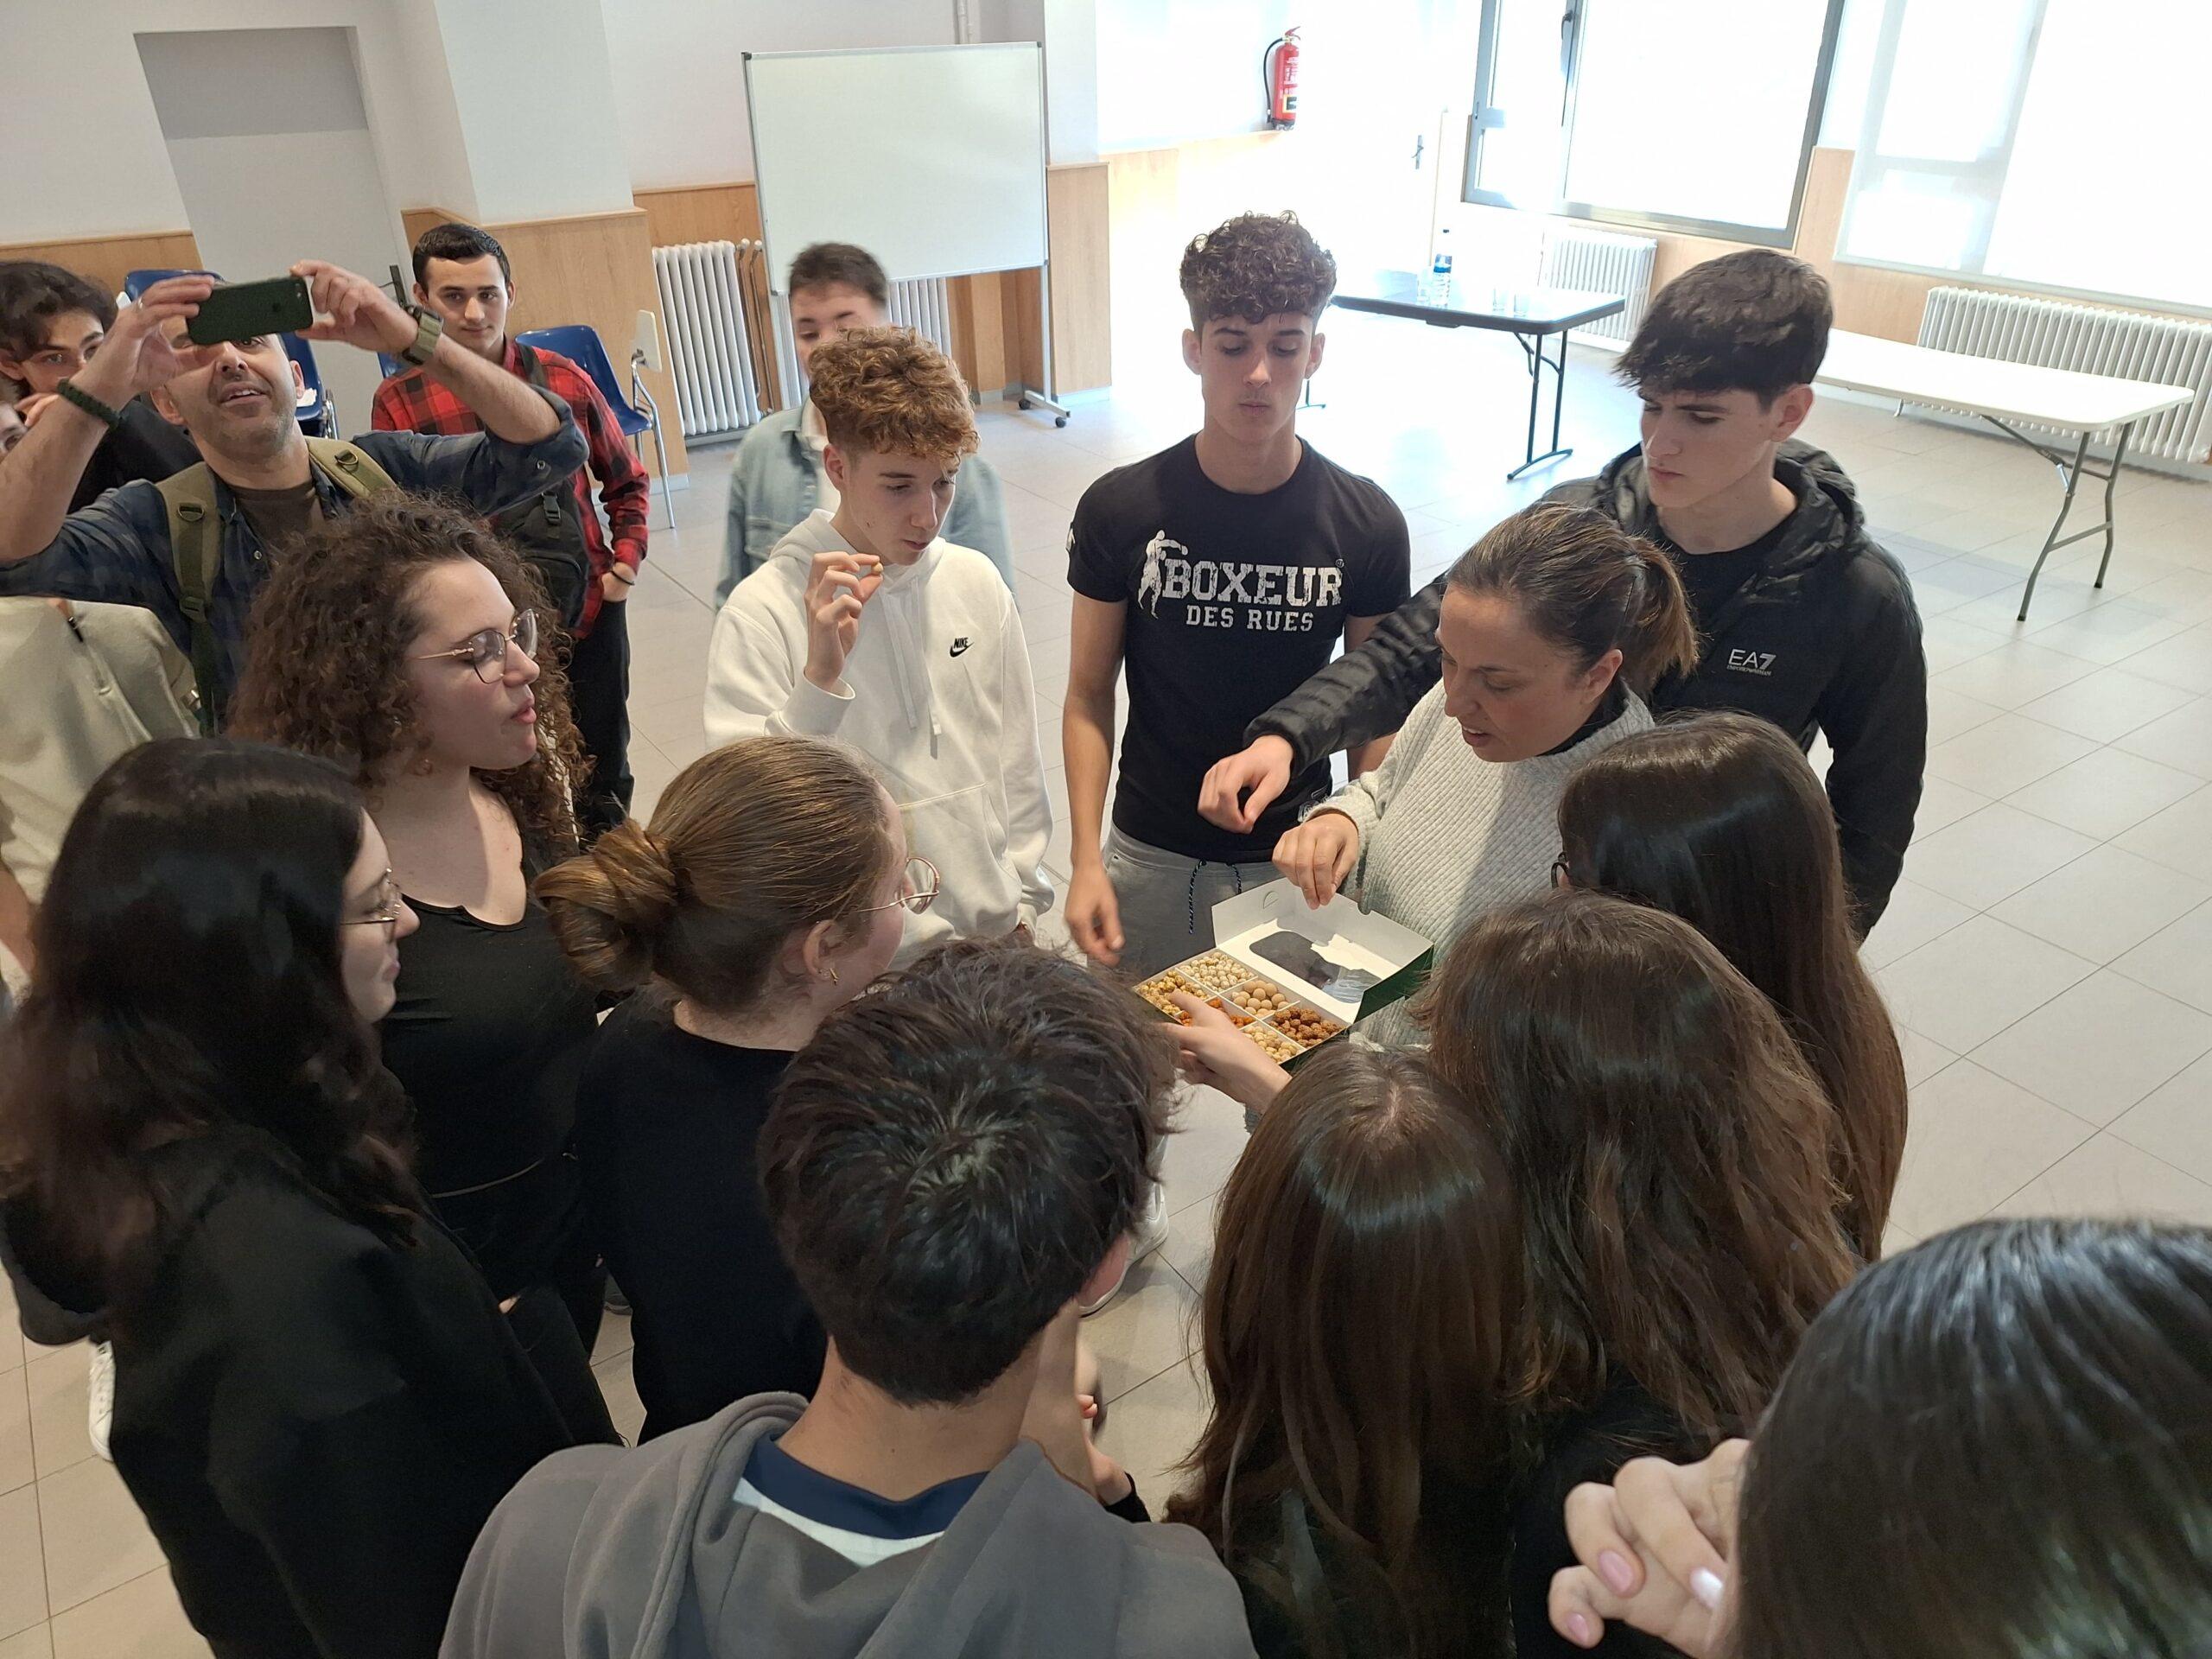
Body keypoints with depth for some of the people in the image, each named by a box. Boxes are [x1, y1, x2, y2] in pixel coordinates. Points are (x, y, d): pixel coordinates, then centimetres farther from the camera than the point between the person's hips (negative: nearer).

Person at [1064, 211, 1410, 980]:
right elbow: (1089, 696, -3)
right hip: (1149, 858, 0)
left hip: (1296, 859, 0)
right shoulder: (1119, 510, -10)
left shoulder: (1366, 525, -9)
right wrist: (1085, 860, -8)